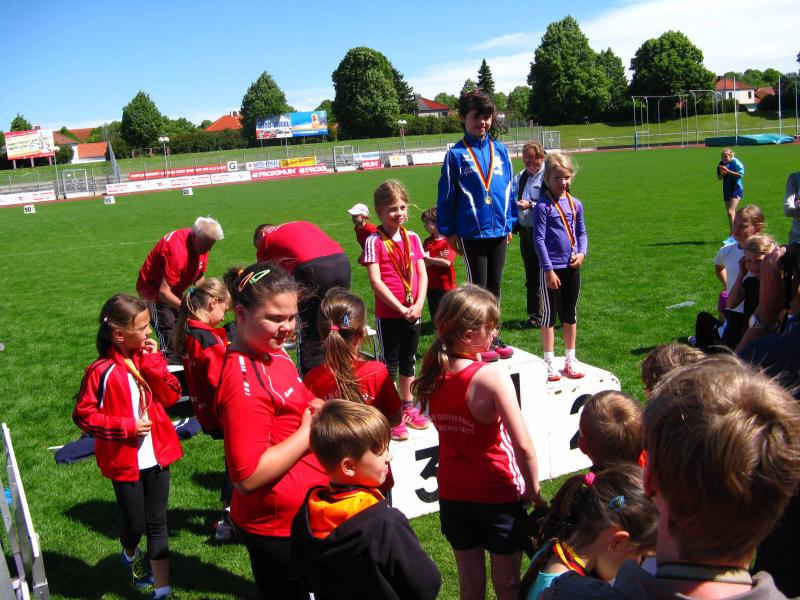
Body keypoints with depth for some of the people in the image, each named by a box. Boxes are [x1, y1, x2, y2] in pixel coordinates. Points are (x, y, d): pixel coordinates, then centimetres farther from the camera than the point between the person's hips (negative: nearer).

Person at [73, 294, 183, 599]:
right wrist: (127, 426, -17)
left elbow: (172, 396, -5)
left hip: (157, 455, 4)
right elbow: (83, 415, -11)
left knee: (157, 523, 9)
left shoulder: (149, 357, 0)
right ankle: (130, 553, 46)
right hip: (125, 461, -4)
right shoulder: (101, 371, -16)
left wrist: (153, 361, -15)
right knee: (135, 524, 11)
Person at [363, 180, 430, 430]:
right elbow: (376, 281, -16)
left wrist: (418, 305, -11)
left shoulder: (412, 238, 4)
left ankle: (408, 407, 30)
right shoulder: (374, 241, -11)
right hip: (388, 314, -5)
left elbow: (422, 275, 3)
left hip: (413, 312, 5)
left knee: (409, 361, 16)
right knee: (389, 362, 5)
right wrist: (401, 308, -18)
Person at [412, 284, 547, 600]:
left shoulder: (433, 374, -8)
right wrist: (534, 492, -11)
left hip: (452, 491, 5)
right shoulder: (492, 376, -25)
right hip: (498, 494, -5)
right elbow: (523, 446, -25)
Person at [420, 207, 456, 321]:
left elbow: (447, 262, -22)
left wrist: (429, 259, -13)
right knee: (435, 318, 12)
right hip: (431, 285, 5)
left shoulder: (448, 241, -10)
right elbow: (423, 263, -3)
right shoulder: (427, 242, 6)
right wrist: (438, 258, -19)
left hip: (446, 285, -5)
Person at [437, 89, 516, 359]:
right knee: (478, 286, 3)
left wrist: (510, 223, 10)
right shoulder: (456, 154, -5)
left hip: (498, 230, 4)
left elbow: (509, 188, 11)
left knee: (494, 286, 13)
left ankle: (492, 337, 25)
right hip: (471, 232, -4)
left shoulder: (500, 150, 6)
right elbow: (446, 194, -3)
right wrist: (448, 230, -4)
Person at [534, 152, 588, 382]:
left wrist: (582, 252, -5)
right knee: (549, 315, 5)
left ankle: (570, 360, 26)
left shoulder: (575, 204, 6)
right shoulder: (543, 206, -10)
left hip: (572, 268, 5)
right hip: (551, 268, -5)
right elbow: (539, 239, -12)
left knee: (570, 315, 14)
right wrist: (549, 270, -14)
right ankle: (549, 363, 14)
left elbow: (581, 233, 14)